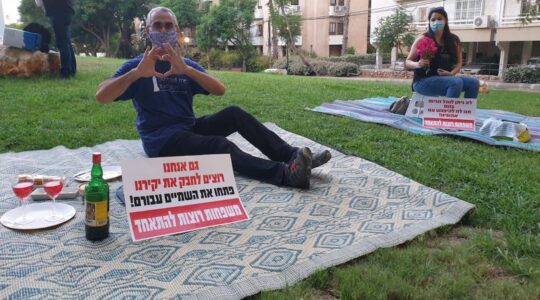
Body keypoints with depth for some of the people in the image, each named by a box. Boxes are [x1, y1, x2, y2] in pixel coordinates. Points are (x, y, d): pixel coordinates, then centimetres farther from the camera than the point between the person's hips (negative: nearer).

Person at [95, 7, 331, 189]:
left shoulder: (187, 65, 10)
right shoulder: (137, 65, -2)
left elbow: (220, 90, -8)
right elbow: (101, 96, -18)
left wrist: (186, 69, -24)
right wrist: (137, 72, -31)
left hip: (190, 128, 6)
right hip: (162, 141, -6)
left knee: (234, 114, -16)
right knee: (220, 145, -31)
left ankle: (291, 156, -21)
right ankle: (285, 173, -48)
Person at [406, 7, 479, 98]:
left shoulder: (453, 40, 7)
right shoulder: (422, 40, -5)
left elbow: (459, 62, 14)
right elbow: (408, 62, -1)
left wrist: (451, 73, -7)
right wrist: (418, 64, -24)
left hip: (445, 78, 6)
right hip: (422, 81, -6)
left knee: (473, 82, -11)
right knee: (456, 82, -29)